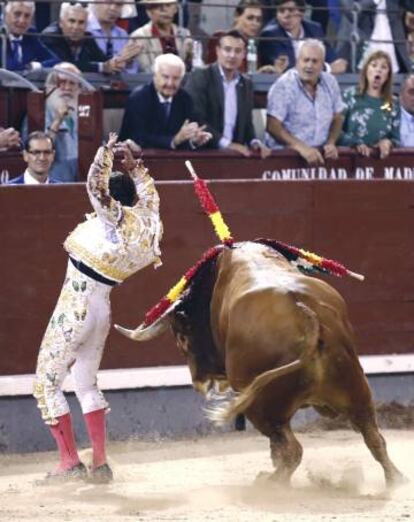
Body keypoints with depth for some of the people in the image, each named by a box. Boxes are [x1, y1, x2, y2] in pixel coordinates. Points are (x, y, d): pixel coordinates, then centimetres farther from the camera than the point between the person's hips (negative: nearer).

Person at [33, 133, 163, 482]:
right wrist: (131, 163, 20)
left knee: (46, 382, 1)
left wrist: (108, 152, -16)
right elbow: (147, 191, 23)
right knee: (86, 383, 20)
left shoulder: (118, 219, -18)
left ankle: (70, 462, -2)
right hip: (101, 308, 8)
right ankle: (101, 464, 16)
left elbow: (95, 186, -28)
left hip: (75, 306, -8)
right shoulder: (149, 220, 3)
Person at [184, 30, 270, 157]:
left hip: (234, 152, 5)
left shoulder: (246, 84, 13)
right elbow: (195, 119, -12)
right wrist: (226, 143, -16)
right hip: (202, 151, -4)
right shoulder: (199, 77, -4)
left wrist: (254, 142, -2)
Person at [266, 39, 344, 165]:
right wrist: (302, 148, -23)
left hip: (320, 153, 5)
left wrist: (331, 143, -3)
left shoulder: (330, 82, 7)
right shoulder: (283, 85, -8)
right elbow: (273, 126, -13)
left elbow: (337, 118, 17)